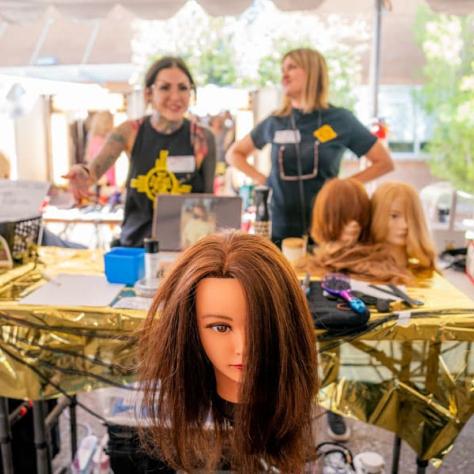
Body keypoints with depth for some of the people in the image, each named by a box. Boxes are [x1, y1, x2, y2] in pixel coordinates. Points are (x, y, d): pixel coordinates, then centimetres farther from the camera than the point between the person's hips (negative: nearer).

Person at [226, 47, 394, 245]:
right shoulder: (275, 122, 5)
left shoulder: (340, 119, -1)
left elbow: (384, 163, 4)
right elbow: (234, 154, 18)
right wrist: (261, 179, 4)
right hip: (278, 230, 2)